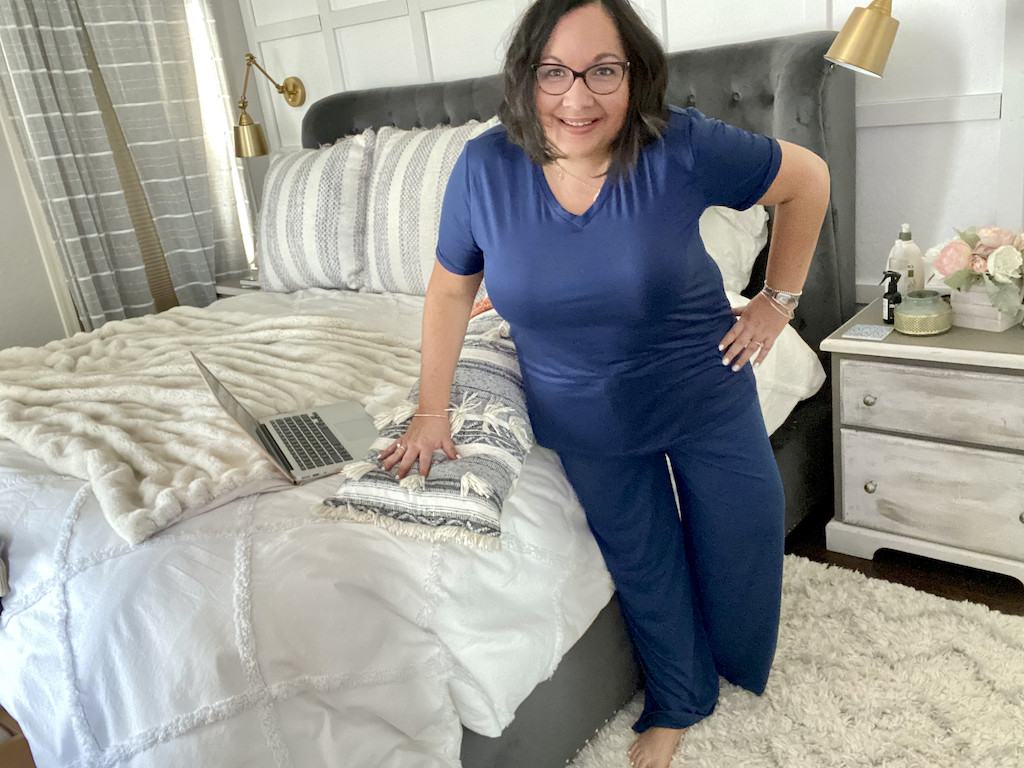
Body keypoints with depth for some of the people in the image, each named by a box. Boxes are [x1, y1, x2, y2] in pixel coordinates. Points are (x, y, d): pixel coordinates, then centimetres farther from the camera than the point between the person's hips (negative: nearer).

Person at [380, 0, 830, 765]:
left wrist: (779, 300, -6)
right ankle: (678, 701, 44)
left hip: (706, 392, 0)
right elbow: (452, 287, -4)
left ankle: (741, 667, 50)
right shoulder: (485, 168, -17)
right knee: (644, 568, 15)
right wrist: (432, 411, -5)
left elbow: (806, 177, -7)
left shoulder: (681, 148, -22)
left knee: (738, 541, 15)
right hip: (586, 419, 1)